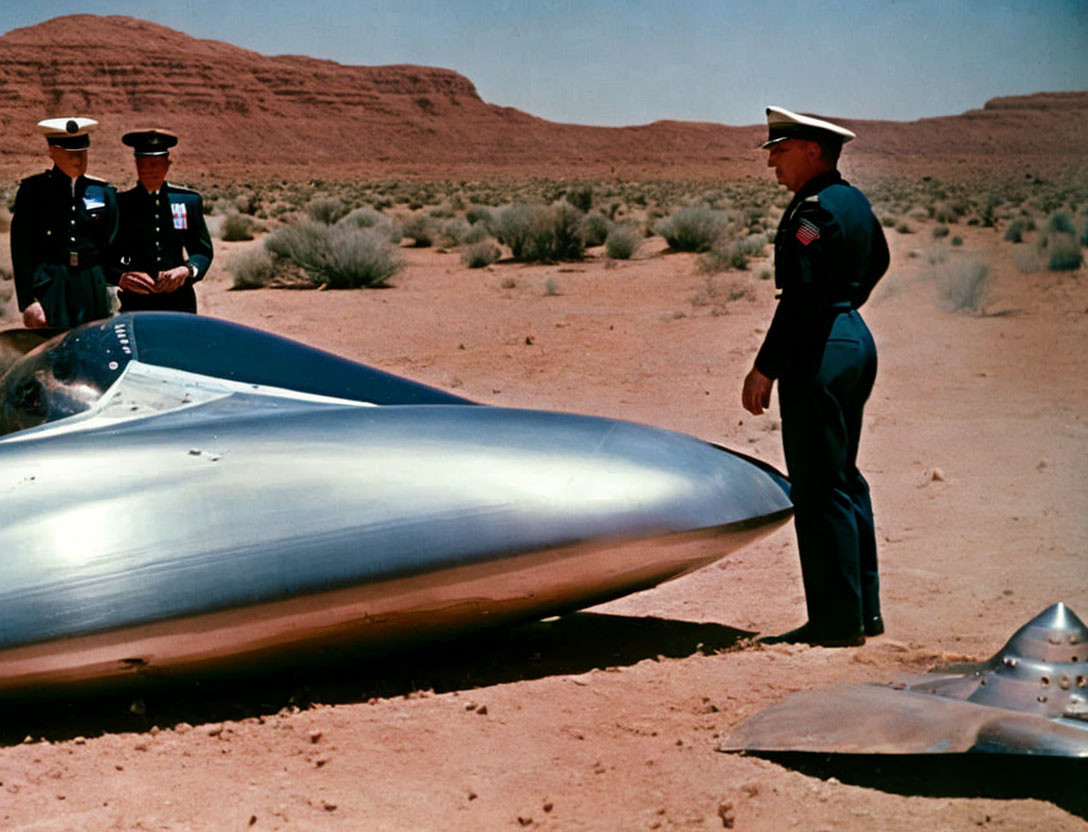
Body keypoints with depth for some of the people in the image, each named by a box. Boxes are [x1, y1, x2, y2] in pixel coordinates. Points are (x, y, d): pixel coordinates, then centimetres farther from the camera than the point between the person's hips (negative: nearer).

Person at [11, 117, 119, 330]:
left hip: (94, 290, 3)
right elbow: (21, 248, 0)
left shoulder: (104, 192, 12)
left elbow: (112, 247, 14)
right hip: (49, 288, -3)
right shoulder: (32, 189, 4)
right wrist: (28, 301, -8)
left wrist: (113, 294, 6)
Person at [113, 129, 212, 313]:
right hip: (135, 303, -1)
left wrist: (187, 270, -10)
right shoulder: (121, 204, 4)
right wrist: (122, 278, -19)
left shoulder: (189, 201, 9)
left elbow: (203, 251, 11)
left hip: (179, 303, 1)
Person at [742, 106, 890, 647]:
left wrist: (765, 369, -20)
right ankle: (864, 609, 23)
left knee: (819, 488, -5)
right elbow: (877, 262, 30)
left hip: (819, 353, -10)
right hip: (855, 340, 10)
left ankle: (837, 622, 0)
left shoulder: (814, 210, -17)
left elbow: (802, 297, -23)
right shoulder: (854, 201, 13)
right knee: (844, 478, 17)